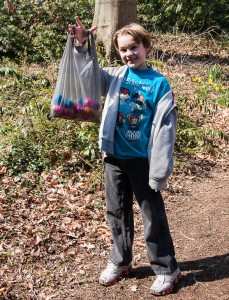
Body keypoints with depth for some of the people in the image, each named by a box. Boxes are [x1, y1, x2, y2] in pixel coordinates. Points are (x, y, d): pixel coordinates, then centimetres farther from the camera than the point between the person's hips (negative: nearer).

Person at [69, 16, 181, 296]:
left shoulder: (159, 83, -9)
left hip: (143, 160, -4)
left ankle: (166, 269, 20)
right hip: (115, 158, 4)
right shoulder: (116, 76, 2)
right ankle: (119, 262, 33)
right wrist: (80, 44, -16)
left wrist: (161, 168, -14)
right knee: (117, 212, 16)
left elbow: (166, 127, -11)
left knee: (153, 217, 6)